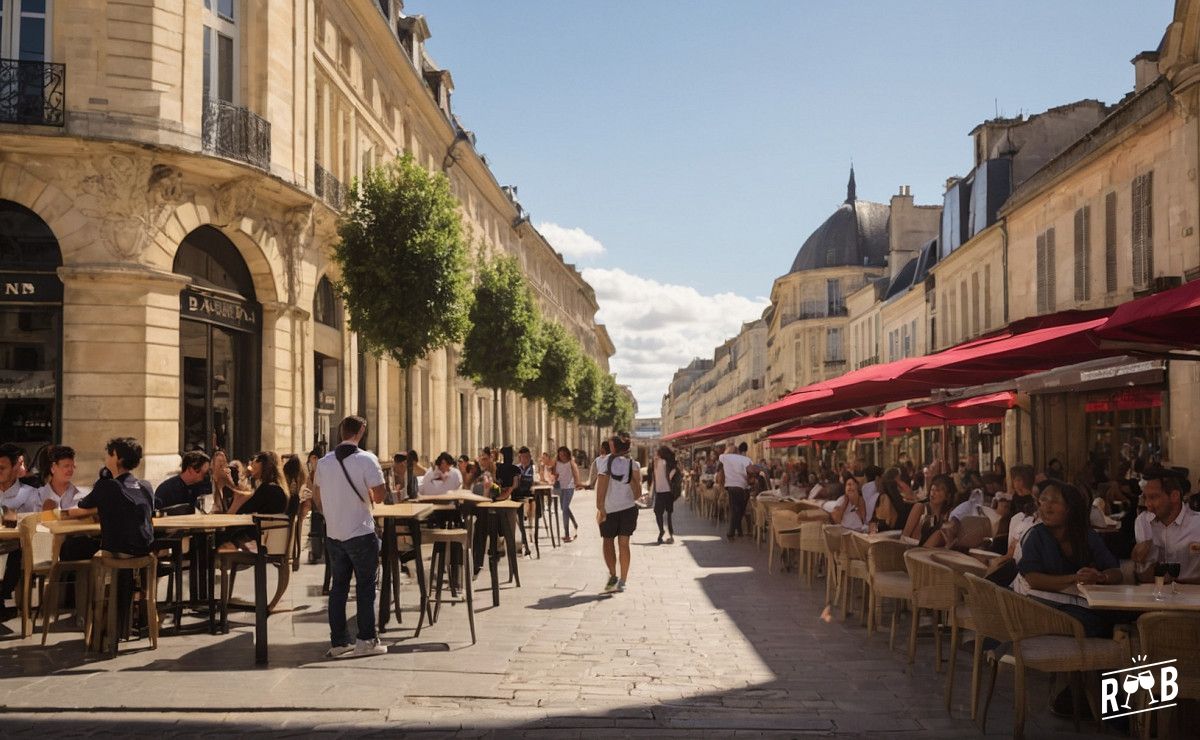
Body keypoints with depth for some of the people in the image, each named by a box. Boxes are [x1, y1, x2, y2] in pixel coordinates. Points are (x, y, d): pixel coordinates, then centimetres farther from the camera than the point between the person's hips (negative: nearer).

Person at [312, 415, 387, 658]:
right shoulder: (366, 459, -13)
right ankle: (366, 640, 6)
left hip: (333, 534, 5)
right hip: (360, 533, -5)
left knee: (338, 587, 12)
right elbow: (380, 496, -16)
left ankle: (338, 642, 15)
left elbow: (317, 497, 15)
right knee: (365, 586, 4)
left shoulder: (324, 462, 5)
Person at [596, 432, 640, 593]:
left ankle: (612, 575, 0)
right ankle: (622, 581, 7)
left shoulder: (606, 462, -8)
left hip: (609, 508, -2)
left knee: (608, 542, 12)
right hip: (628, 507, 2)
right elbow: (637, 491, -3)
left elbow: (601, 487, -12)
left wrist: (600, 508, -11)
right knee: (624, 544, 7)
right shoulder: (633, 464, -1)